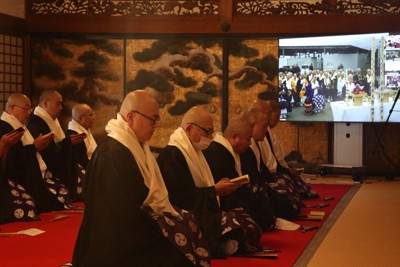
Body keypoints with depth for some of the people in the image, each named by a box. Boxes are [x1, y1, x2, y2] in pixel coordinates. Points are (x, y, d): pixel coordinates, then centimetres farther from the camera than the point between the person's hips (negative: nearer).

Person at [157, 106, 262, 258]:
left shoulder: (192, 151, 17)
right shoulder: (171, 155, -15)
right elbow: (181, 197, -22)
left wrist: (218, 187, 2)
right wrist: (215, 191, -16)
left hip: (202, 212, 10)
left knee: (249, 225, -10)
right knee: (246, 228, -24)